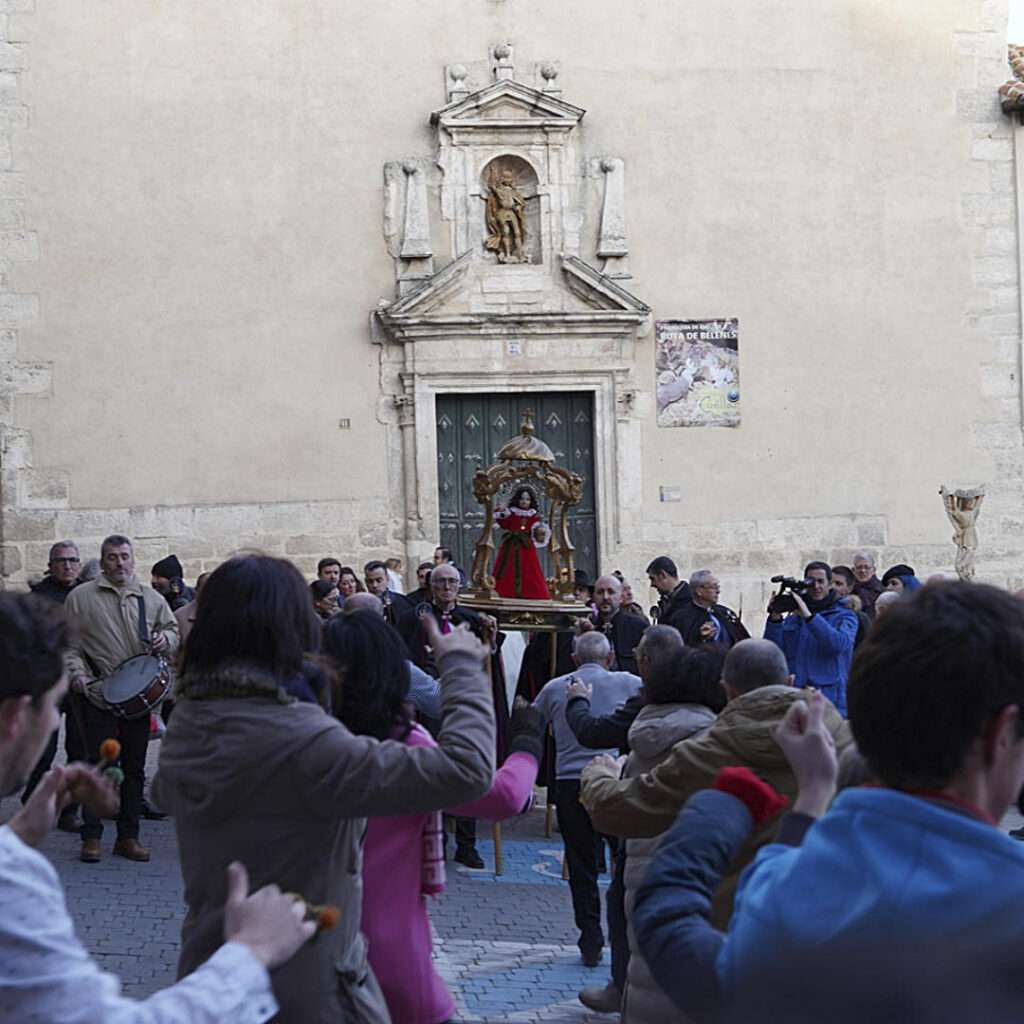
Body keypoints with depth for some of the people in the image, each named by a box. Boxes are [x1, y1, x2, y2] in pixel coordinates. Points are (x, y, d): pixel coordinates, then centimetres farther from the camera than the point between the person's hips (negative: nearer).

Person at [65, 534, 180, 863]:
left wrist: (164, 639, -3)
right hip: (99, 697, -3)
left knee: (135, 768, 8)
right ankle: (91, 837, 7)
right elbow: (69, 644, 1)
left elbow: (174, 632, 19)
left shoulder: (151, 598, 10)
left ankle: (128, 836, 17)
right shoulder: (81, 597, 2)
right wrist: (77, 674, -13)